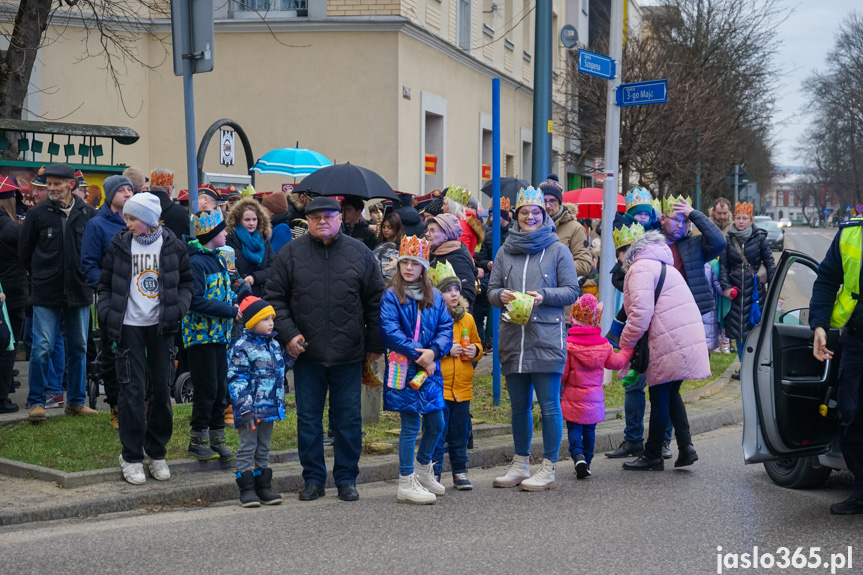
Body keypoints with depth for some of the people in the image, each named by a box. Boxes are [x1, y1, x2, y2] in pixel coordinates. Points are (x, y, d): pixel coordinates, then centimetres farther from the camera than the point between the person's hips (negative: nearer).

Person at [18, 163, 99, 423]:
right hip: (46, 294, -2)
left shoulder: (89, 214, 0)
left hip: (79, 293, 2)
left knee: (79, 348, 10)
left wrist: (86, 275, 5)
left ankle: (76, 401, 21)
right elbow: (24, 251, 7)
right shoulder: (38, 214, -3)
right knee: (42, 348, -5)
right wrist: (41, 276, 8)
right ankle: (36, 402, 7)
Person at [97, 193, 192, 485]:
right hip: (129, 326, -1)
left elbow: (186, 281, 9)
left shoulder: (172, 244, 1)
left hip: (162, 327, 1)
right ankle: (132, 456, 8)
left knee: (161, 389, 6)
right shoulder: (119, 244, 1)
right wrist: (107, 313, -6)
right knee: (132, 390, -4)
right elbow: (105, 284, 8)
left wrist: (178, 307, -7)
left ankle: (156, 452, 21)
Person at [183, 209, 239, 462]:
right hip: (201, 334, -9)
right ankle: (198, 441, 7)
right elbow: (196, 301, -22)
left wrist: (236, 300, 2)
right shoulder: (195, 262, -15)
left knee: (221, 389, 11)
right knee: (206, 389, -4)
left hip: (219, 334, 9)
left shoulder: (216, 259, 14)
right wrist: (230, 310, -18)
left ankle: (216, 439, 20)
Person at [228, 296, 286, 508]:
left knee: (264, 449, 14)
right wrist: (245, 409, -20)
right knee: (248, 447, -1)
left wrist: (280, 403, 20)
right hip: (251, 410, -7)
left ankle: (263, 487, 20)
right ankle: (246, 490, 4)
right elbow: (236, 381, -15)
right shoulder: (241, 348, -12)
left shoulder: (274, 345, 11)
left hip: (270, 409, 7)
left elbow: (280, 373, 24)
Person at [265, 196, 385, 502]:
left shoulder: (360, 253, 4)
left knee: (349, 419, 6)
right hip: (307, 354, 0)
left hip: (349, 355, 0)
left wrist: (375, 344, 6)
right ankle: (313, 478, 20)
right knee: (308, 419, 8)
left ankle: (346, 478, 19)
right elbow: (274, 298, 4)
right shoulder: (290, 254, 2)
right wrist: (287, 334, -8)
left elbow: (375, 301, 8)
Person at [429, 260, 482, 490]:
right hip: (437, 386, -5)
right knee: (437, 432, -2)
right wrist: (445, 351, -17)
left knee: (459, 434, 13)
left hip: (462, 386, 5)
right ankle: (433, 474, 7)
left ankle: (460, 472, 23)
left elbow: (477, 343, 22)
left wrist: (475, 351, 1)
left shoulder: (467, 318, 11)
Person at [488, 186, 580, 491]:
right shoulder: (505, 251, 13)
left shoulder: (558, 250, 3)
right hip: (512, 339, 4)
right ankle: (520, 465, 23)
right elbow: (491, 289, 15)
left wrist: (544, 296, -15)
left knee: (549, 405, -3)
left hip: (546, 340, -4)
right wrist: (501, 295, -7)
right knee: (519, 405, 12)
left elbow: (572, 292, 0)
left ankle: (548, 469, 4)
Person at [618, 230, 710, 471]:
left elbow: (642, 312, -18)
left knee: (660, 399, 1)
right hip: (688, 340, 10)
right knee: (670, 394, 19)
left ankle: (653, 456, 10)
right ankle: (685, 446, 10)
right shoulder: (665, 267, 25)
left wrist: (626, 344, -7)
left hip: (669, 345, -10)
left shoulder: (640, 268, -7)